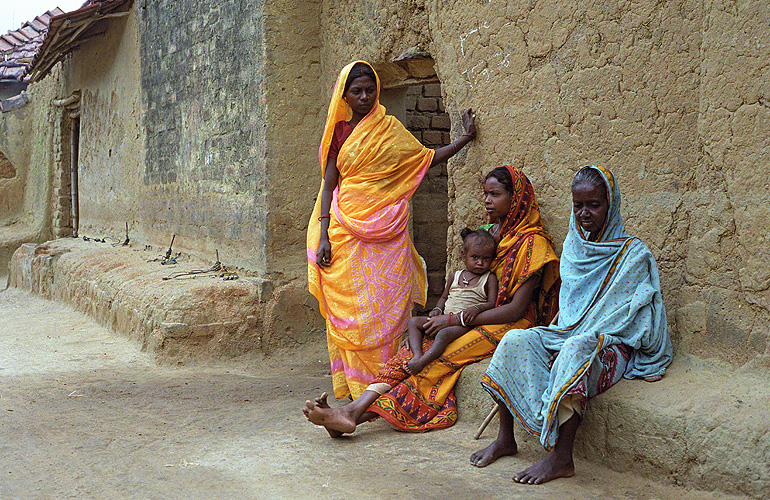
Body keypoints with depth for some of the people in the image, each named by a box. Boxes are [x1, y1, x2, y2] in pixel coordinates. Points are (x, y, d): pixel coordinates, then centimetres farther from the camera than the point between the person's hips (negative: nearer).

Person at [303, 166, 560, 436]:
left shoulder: (532, 242, -8)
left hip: (510, 324, -6)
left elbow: (517, 309, -16)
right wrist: (442, 310, -4)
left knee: (440, 358, -28)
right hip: (477, 319, 7)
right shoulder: (489, 232, 16)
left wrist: (454, 320, -19)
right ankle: (355, 408, -37)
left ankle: (357, 413, -38)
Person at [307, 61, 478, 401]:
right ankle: (355, 388, 6)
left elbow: (426, 158, 16)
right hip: (347, 230, 0)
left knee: (386, 307, -3)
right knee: (349, 307, -1)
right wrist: (323, 235, -3)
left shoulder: (390, 128, 10)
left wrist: (465, 138, 11)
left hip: (387, 233, 0)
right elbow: (329, 185, 5)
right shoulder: (339, 131, 9)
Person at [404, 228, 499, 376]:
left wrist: (477, 308, -24)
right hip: (445, 319, 7)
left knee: (444, 333, -37)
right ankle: (417, 355, -26)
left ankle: (421, 363, -49)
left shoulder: (489, 278, 5)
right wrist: (437, 309, 4)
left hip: (465, 323, -7)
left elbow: (492, 303, -4)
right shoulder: (456, 276, 18)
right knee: (413, 322, -6)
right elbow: (444, 297, 26)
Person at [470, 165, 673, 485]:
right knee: (516, 339, -18)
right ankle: (505, 438, -13)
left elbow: (619, 317, -12)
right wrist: (563, 335, 3)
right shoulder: (573, 246, 13)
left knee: (576, 350, -37)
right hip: (569, 335, 6)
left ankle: (561, 457, -36)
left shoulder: (632, 254, -5)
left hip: (611, 346, -6)